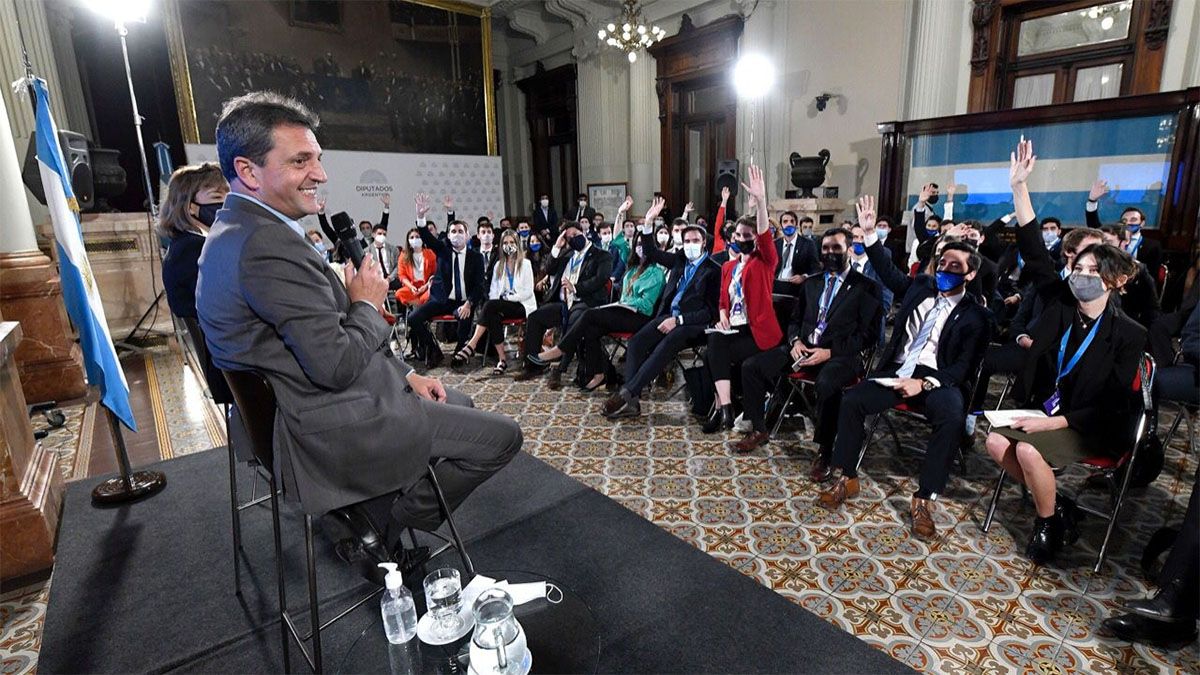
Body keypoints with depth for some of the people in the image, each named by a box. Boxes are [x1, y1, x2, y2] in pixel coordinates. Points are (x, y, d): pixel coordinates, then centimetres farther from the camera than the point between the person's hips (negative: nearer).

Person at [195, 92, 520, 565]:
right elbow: (337, 364, -26)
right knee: (501, 436, -6)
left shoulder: (242, 230, 10)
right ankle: (389, 526, 10)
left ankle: (369, 511, 23)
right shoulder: (269, 245, -24)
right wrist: (368, 304, -8)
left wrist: (405, 374, 7)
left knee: (459, 404, 25)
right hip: (333, 430, -10)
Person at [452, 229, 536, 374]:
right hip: (500, 306, 4)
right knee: (493, 317, -33)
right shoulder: (498, 265, 17)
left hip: (521, 305, -4)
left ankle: (472, 345, -34)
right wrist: (493, 306, -8)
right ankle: (502, 359, -30)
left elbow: (528, 291, -4)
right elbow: (493, 291, 12)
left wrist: (508, 297, -13)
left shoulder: (525, 264, 4)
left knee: (490, 305, -31)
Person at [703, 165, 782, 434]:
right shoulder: (728, 267, 17)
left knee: (714, 356, -24)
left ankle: (721, 407, -9)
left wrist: (760, 200, -37)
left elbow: (765, 235, -22)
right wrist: (722, 315, -1)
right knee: (713, 345, -27)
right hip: (733, 328, 5)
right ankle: (725, 406, -26)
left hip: (758, 331, -5)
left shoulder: (764, 262, -1)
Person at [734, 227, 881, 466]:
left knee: (827, 384, -39)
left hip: (840, 355, -5)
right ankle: (759, 430, 5)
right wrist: (795, 341, -3)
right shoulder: (812, 283, 19)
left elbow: (869, 333, -6)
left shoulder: (866, 287, 2)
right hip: (803, 349, 6)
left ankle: (825, 452, -19)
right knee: (751, 366, -11)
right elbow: (795, 319, 21)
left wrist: (830, 352, -17)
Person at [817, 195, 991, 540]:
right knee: (851, 399, -21)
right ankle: (847, 478, -8)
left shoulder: (974, 315, 0)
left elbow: (964, 366, -7)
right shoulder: (921, 286, 14)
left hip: (937, 379, -3)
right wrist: (870, 233, 14)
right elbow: (888, 272, 24)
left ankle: (924, 499, -22)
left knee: (952, 418, -35)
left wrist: (923, 383, -23)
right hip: (897, 371, 4)